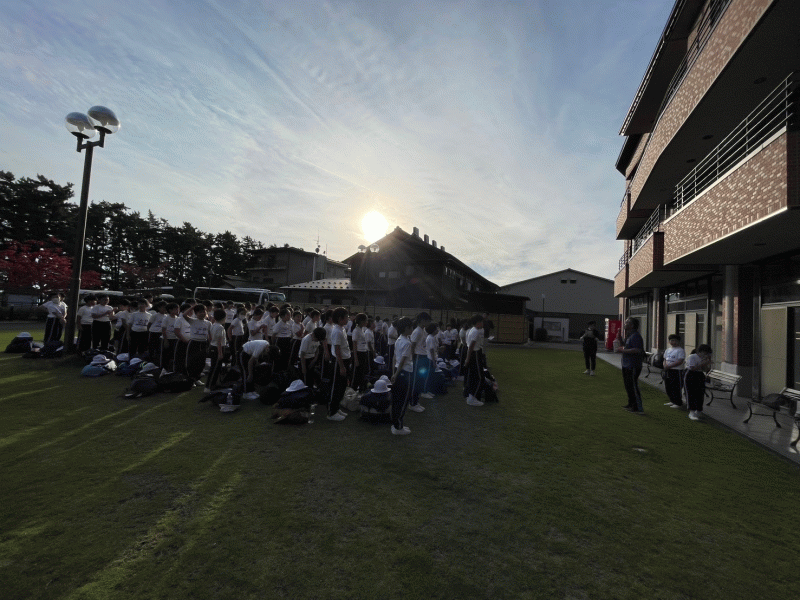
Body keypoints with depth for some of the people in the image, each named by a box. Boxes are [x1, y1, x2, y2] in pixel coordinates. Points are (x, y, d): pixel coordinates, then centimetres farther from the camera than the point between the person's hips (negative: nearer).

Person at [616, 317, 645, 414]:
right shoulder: (629, 335, 15)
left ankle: (639, 409, 1)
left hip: (633, 367, -11)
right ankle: (631, 404, 32)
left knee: (633, 387, -6)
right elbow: (624, 346, 25)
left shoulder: (635, 336, -18)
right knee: (628, 386, 19)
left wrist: (623, 350, -22)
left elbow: (637, 350, -28)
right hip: (626, 365, 11)